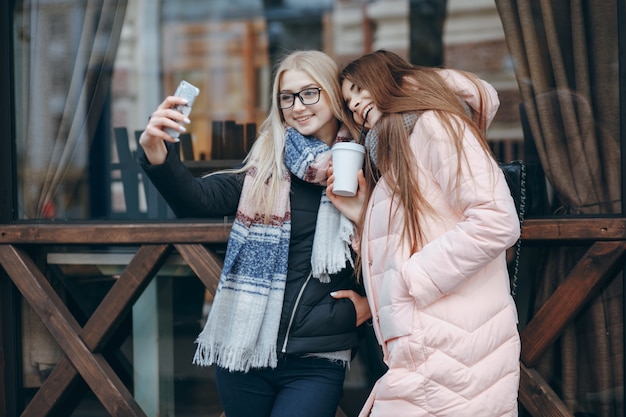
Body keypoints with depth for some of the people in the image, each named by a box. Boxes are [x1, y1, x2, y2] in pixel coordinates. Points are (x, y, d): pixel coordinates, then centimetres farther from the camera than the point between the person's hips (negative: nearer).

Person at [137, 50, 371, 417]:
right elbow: (196, 199, -8)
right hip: (245, 350, 3)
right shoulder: (265, 168, 5)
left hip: (315, 363, -3)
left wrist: (372, 301, -4)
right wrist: (156, 151, -24)